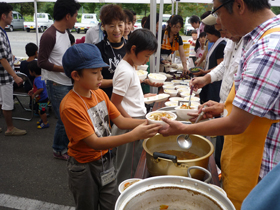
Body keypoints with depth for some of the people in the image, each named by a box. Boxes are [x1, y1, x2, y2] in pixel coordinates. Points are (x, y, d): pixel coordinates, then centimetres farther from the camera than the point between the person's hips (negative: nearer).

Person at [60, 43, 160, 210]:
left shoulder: (100, 94, -4)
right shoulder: (70, 107, -26)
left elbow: (121, 121, -4)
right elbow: (95, 143, -29)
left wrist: (147, 122, -20)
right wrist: (133, 135, -37)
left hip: (106, 161, 6)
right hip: (85, 169, -6)